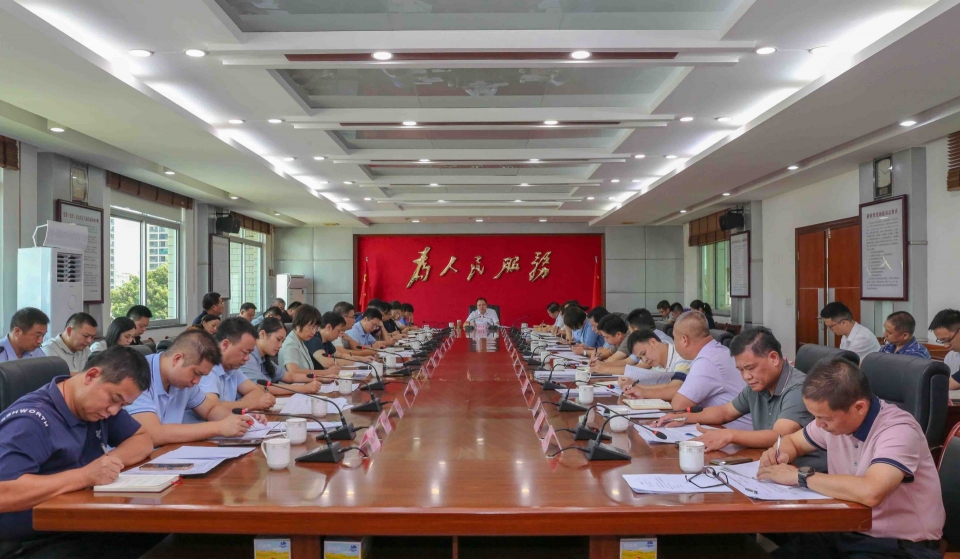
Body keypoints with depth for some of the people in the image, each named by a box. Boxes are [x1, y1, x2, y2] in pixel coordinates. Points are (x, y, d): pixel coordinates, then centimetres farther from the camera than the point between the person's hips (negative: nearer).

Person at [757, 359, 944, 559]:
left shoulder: (898, 431, -22)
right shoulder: (834, 418, -1)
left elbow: (870, 492, -39)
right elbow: (792, 441, 18)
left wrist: (800, 476, -26)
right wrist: (781, 456, -6)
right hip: (846, 532, 6)